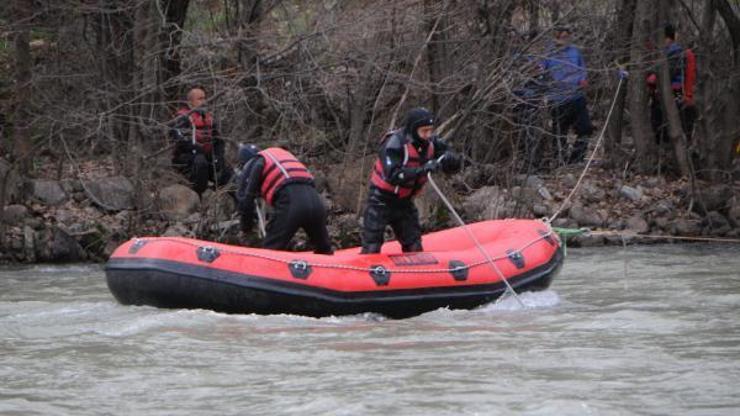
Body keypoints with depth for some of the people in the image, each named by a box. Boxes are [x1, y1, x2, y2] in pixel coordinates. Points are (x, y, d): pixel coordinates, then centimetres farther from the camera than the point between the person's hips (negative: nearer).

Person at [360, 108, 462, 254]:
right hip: (381, 201, -6)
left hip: (404, 201, 6)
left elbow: (454, 166, 0)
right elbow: (393, 175, -35)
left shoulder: (430, 143, -4)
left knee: (414, 249, 9)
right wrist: (422, 170, -44)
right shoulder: (395, 143, -24)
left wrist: (450, 159, -24)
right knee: (372, 249, -7)